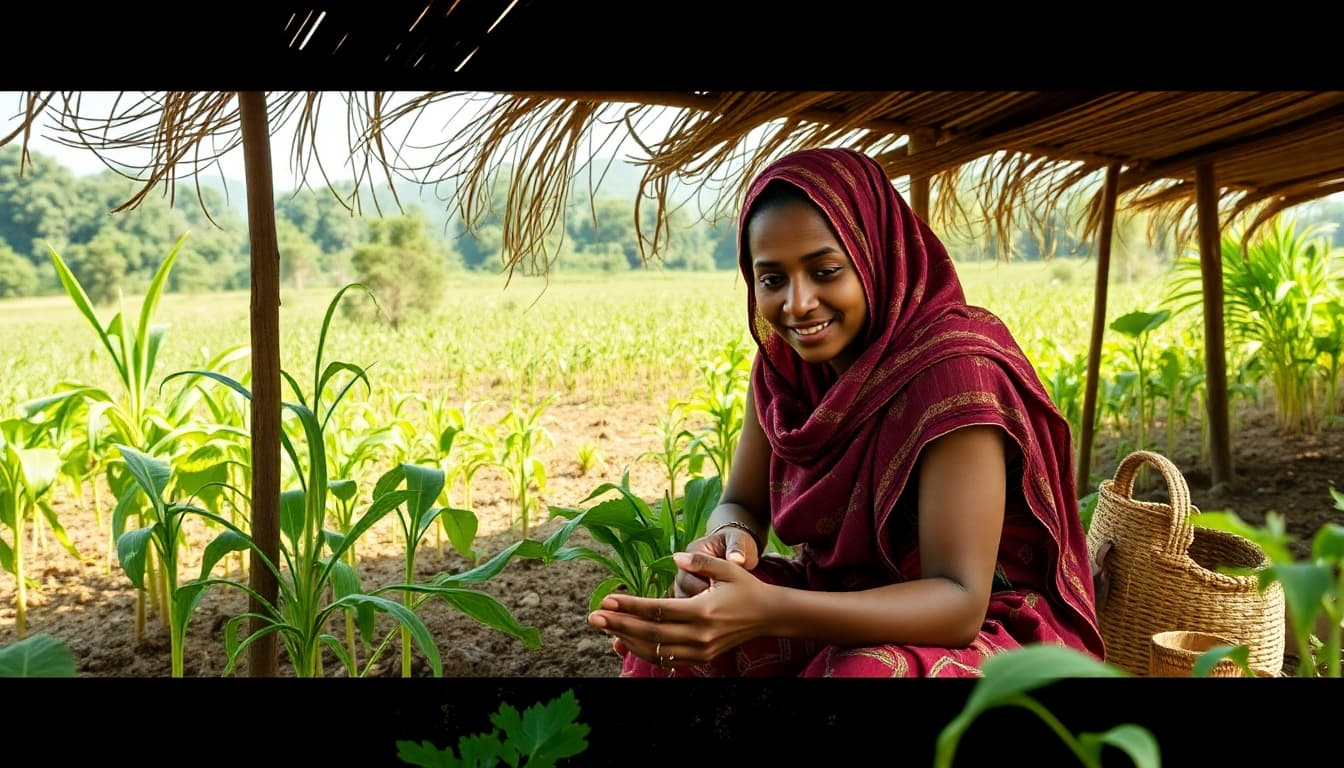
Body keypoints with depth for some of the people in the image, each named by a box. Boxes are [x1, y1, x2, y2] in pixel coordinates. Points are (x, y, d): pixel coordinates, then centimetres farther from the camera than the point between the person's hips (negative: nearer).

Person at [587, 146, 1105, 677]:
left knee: (864, 672, -36)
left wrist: (767, 609, -43)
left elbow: (961, 601, -29)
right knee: (676, 636, -18)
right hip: (844, 604, 5)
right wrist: (727, 540, -25)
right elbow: (742, 505, 2)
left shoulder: (951, 367, -26)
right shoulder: (783, 360, -6)